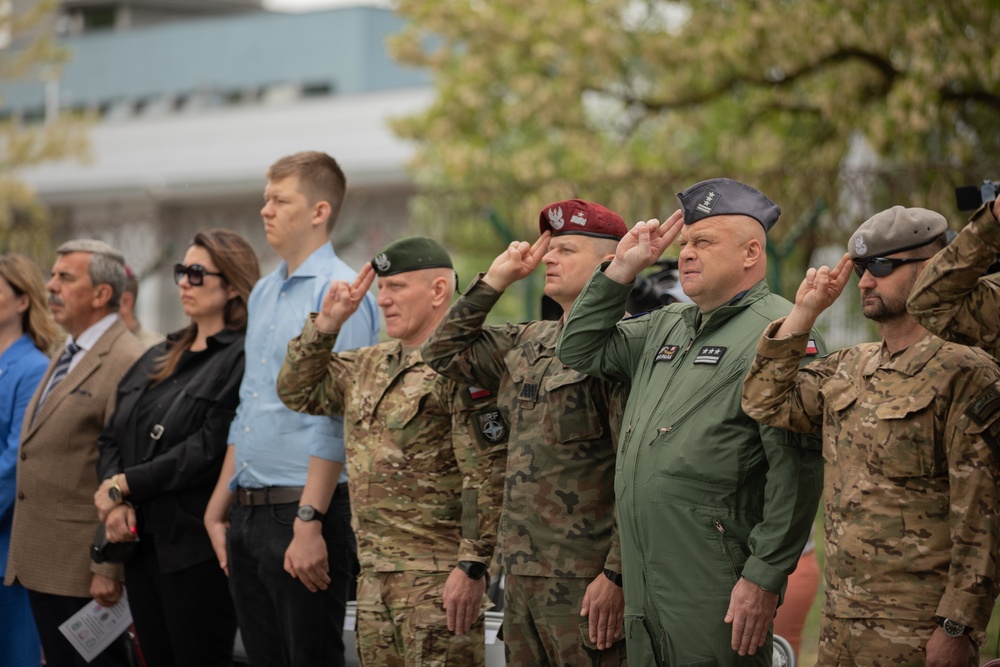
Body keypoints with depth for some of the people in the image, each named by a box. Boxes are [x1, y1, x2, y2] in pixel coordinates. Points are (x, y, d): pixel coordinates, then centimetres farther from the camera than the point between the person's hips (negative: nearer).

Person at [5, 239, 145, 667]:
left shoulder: (125, 364, -15)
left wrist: (108, 568, -21)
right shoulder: (66, 359, 17)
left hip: (85, 569, -9)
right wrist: (24, 558, 15)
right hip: (41, 565, 9)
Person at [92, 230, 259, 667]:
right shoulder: (158, 359, 16)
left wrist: (123, 485, -11)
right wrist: (116, 504, -6)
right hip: (143, 543, 8)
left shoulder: (241, 359, -11)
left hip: (196, 547, -8)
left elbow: (209, 450, -19)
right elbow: (111, 437, 13)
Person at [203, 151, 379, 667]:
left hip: (302, 511, -9)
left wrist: (309, 523, -21)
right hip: (248, 514, 9)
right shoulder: (263, 293, 17)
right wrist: (220, 506, 18)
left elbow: (334, 421, -17)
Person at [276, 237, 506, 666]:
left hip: (438, 580, -9)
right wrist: (325, 324, 10)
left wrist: (471, 566, -21)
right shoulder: (369, 366, 15)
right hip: (374, 577, 9)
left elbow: (488, 478, -18)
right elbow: (298, 392, 23)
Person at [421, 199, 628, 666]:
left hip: (584, 582, -8)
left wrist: (616, 574, -20)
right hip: (522, 575, 8)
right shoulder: (527, 344, 15)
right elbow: (445, 352, 25)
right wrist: (495, 280, 14)